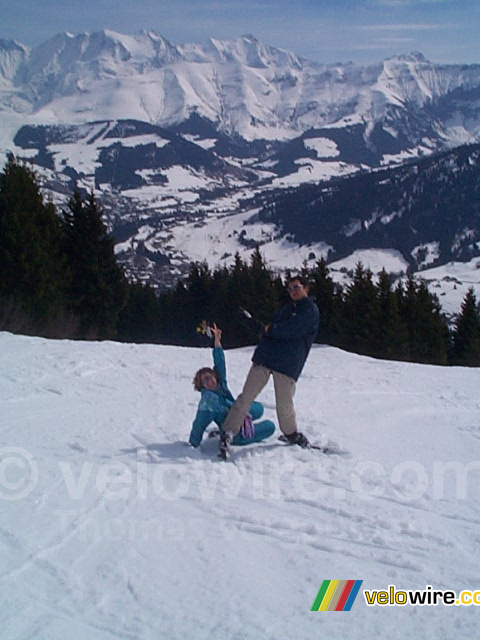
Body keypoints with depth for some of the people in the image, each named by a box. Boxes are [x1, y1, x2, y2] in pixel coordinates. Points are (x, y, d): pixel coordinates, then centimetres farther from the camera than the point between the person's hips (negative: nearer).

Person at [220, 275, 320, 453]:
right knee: (247, 395, -3)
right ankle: (229, 432, -2)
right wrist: (252, 322, 10)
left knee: (285, 404, 1)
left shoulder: (311, 311, -1)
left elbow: (291, 330, -15)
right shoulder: (286, 309, 24)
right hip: (264, 358, 5)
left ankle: (291, 433, 28)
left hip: (288, 364, -5)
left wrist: (269, 329, -7)